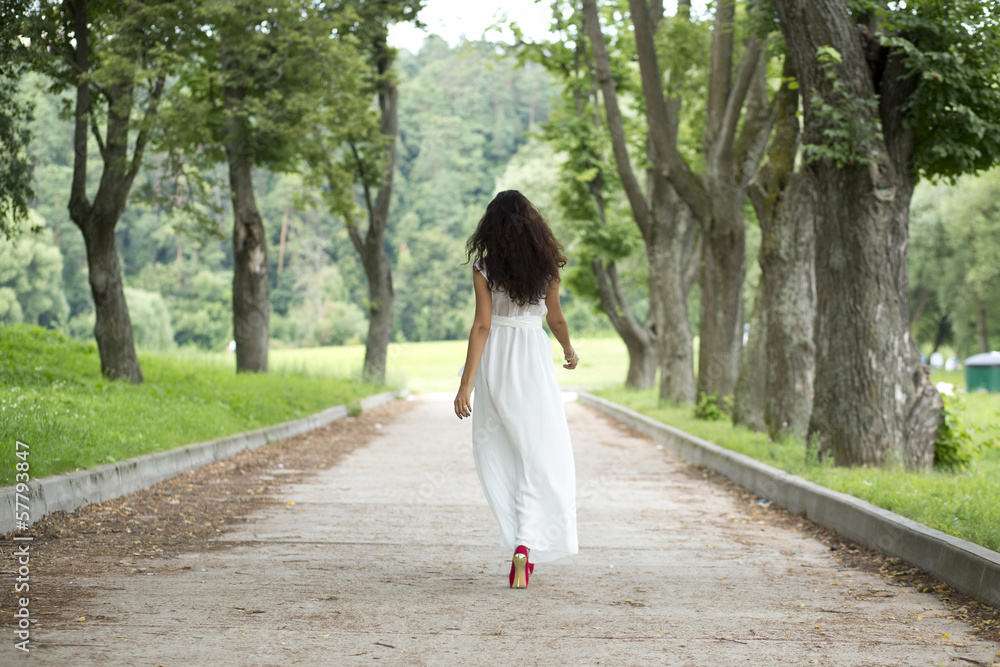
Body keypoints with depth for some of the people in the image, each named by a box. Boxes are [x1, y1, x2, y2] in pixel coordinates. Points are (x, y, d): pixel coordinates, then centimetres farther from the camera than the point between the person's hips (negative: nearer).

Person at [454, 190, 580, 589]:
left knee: (496, 450, 15)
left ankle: (517, 533, 14)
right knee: (541, 454, 3)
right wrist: (570, 351, 28)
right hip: (534, 360, 1)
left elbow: (481, 326, -12)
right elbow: (555, 318, 8)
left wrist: (466, 384, -11)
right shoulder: (547, 265, -2)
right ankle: (526, 544, -12)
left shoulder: (484, 267, -8)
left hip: (494, 361, 0)